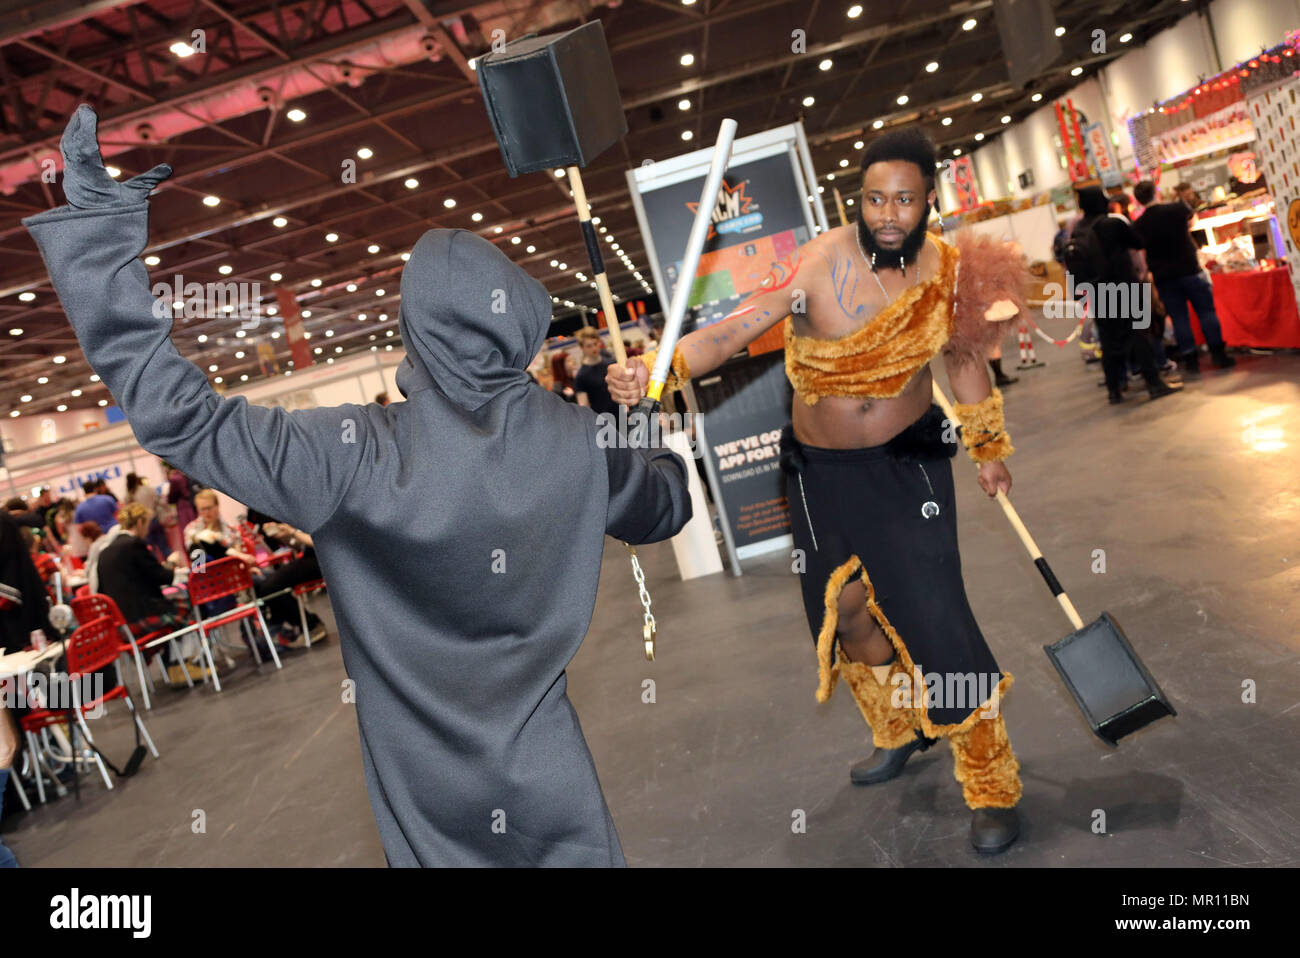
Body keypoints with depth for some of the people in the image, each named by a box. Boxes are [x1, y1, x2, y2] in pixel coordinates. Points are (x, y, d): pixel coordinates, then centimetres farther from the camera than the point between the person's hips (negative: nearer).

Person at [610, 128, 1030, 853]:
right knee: (846, 610, 13)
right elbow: (733, 330, -29)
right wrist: (654, 371, -47)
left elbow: (965, 355, 8)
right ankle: (901, 732, 43)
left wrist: (990, 449, 17)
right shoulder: (819, 264, -19)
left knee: (932, 612, -9)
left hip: (909, 460, 0)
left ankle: (993, 785, 14)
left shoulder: (948, 268, -9)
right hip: (823, 470, 1)